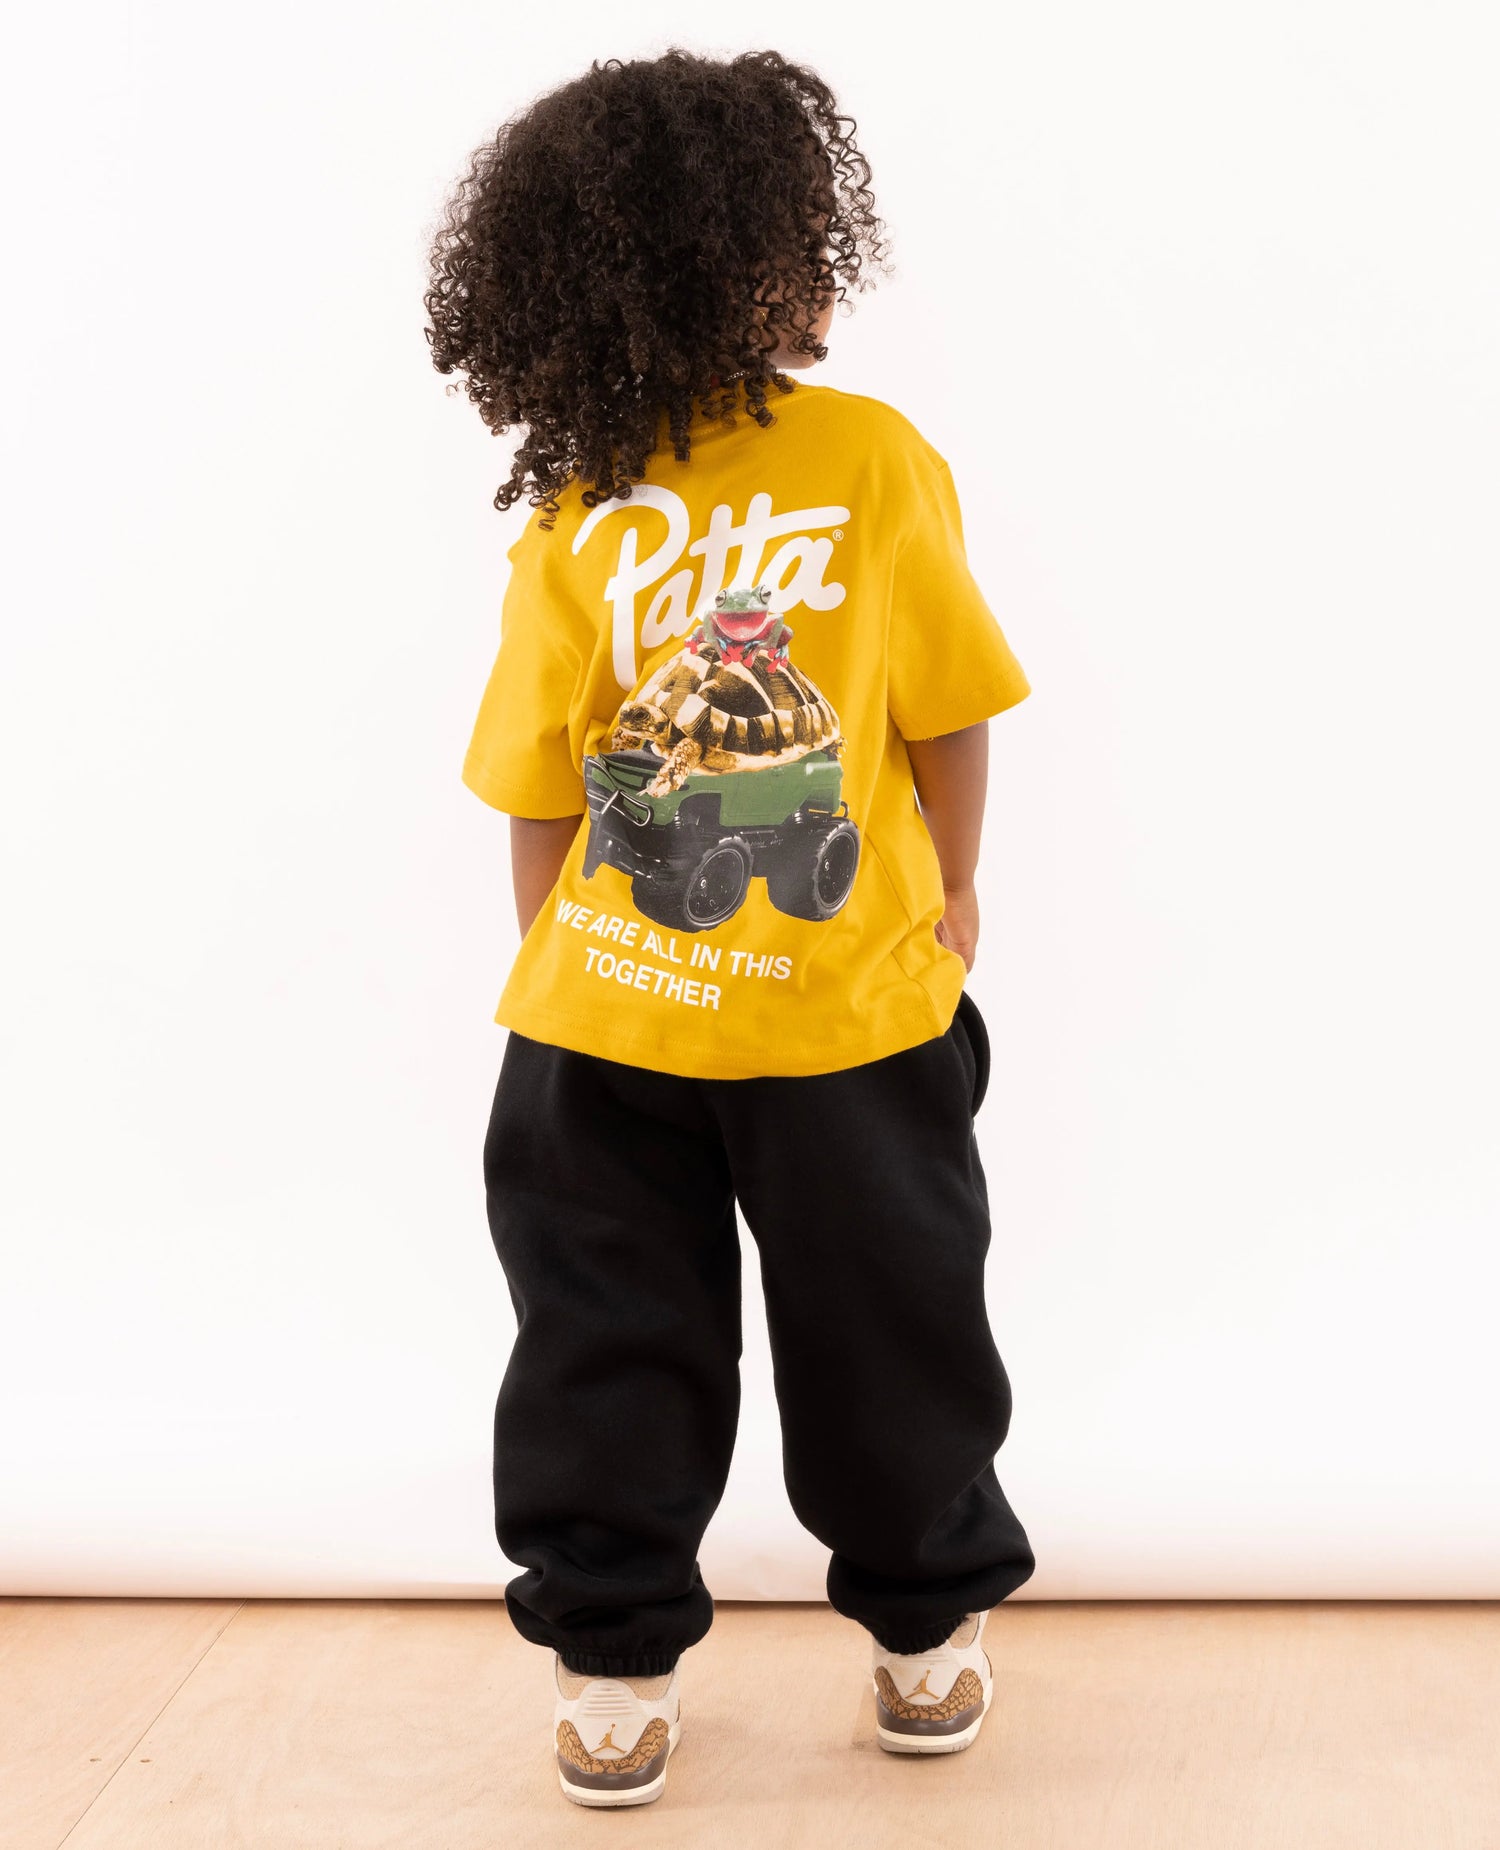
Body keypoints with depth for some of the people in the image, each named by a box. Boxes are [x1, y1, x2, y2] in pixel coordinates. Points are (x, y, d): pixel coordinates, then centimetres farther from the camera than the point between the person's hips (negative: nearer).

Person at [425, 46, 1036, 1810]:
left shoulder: (872, 455, -6)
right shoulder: (575, 520, -7)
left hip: (855, 1015, 0)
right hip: (605, 1023, 0)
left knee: (894, 1333, 14)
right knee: (609, 1348, 14)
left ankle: (928, 1610, 33)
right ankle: (615, 1646, 33)